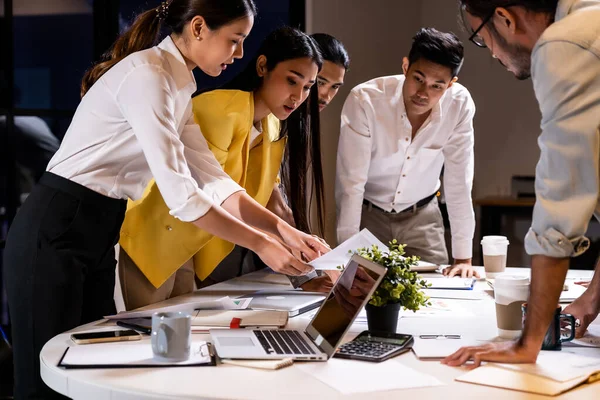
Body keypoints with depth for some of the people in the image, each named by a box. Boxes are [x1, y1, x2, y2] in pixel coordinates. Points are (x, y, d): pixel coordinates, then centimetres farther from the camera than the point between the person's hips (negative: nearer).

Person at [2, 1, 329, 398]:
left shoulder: (178, 87, 10)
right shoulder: (146, 76, -19)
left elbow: (214, 182, 8)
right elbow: (179, 193, -24)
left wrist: (284, 229, -2)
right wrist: (261, 244, -18)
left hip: (98, 238, 9)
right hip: (54, 235, -9)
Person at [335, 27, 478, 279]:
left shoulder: (460, 105, -20)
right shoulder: (364, 100, -27)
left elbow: (459, 182, -15)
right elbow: (350, 182, -26)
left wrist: (463, 258, -17)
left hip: (422, 215, 2)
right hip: (366, 212, -2)